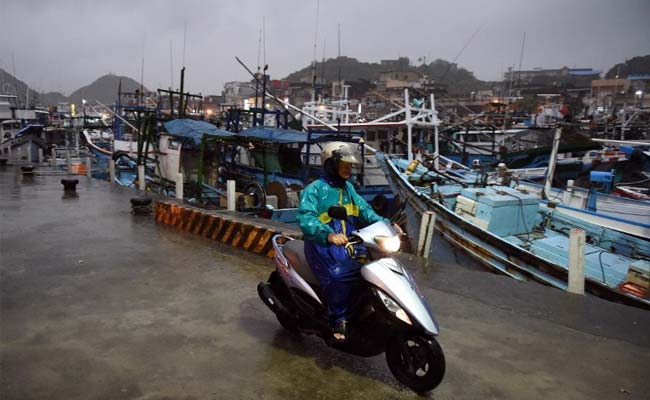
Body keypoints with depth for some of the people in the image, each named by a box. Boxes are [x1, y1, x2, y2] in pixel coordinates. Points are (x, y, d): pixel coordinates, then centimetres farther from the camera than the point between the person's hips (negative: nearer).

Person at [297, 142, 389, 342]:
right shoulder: (315, 189, -9)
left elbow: (364, 210, 14)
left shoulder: (348, 188, 16)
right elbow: (306, 218, -23)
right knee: (339, 275, -32)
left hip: (348, 241, 7)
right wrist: (329, 235, -40)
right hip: (323, 244, -7)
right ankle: (338, 320, -14)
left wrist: (385, 224, -3)